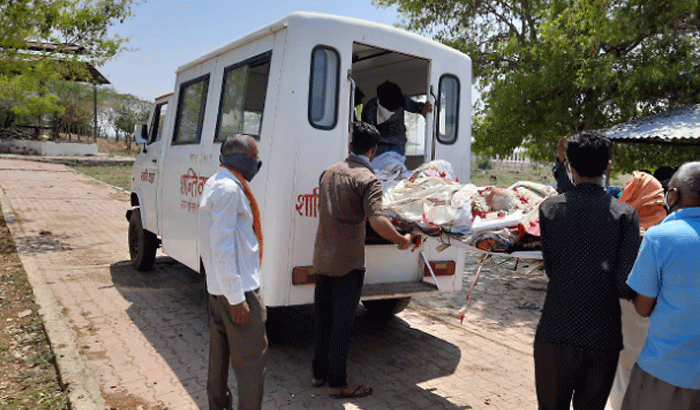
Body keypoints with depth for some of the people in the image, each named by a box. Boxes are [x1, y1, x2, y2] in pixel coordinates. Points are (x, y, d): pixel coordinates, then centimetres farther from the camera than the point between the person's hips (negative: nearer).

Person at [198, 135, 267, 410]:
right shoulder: (230, 189, -20)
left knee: (220, 351, 21)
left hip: (217, 286, 11)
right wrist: (236, 297, -23)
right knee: (252, 359, -2)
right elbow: (222, 247, -25)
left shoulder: (215, 183, 12)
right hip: (237, 286, -10)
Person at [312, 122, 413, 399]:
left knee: (323, 318, 17)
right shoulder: (367, 179, -15)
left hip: (322, 258, 7)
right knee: (342, 323, 3)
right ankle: (338, 383, 14)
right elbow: (377, 221, -28)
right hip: (348, 262, -7)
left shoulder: (329, 172, 9)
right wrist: (402, 240, -13)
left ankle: (319, 372, 30)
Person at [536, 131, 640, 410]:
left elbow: (551, 269, -1)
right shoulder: (625, 214, -8)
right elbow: (626, 287, -12)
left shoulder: (549, 208, -5)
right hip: (603, 335, 0)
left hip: (556, 332, 0)